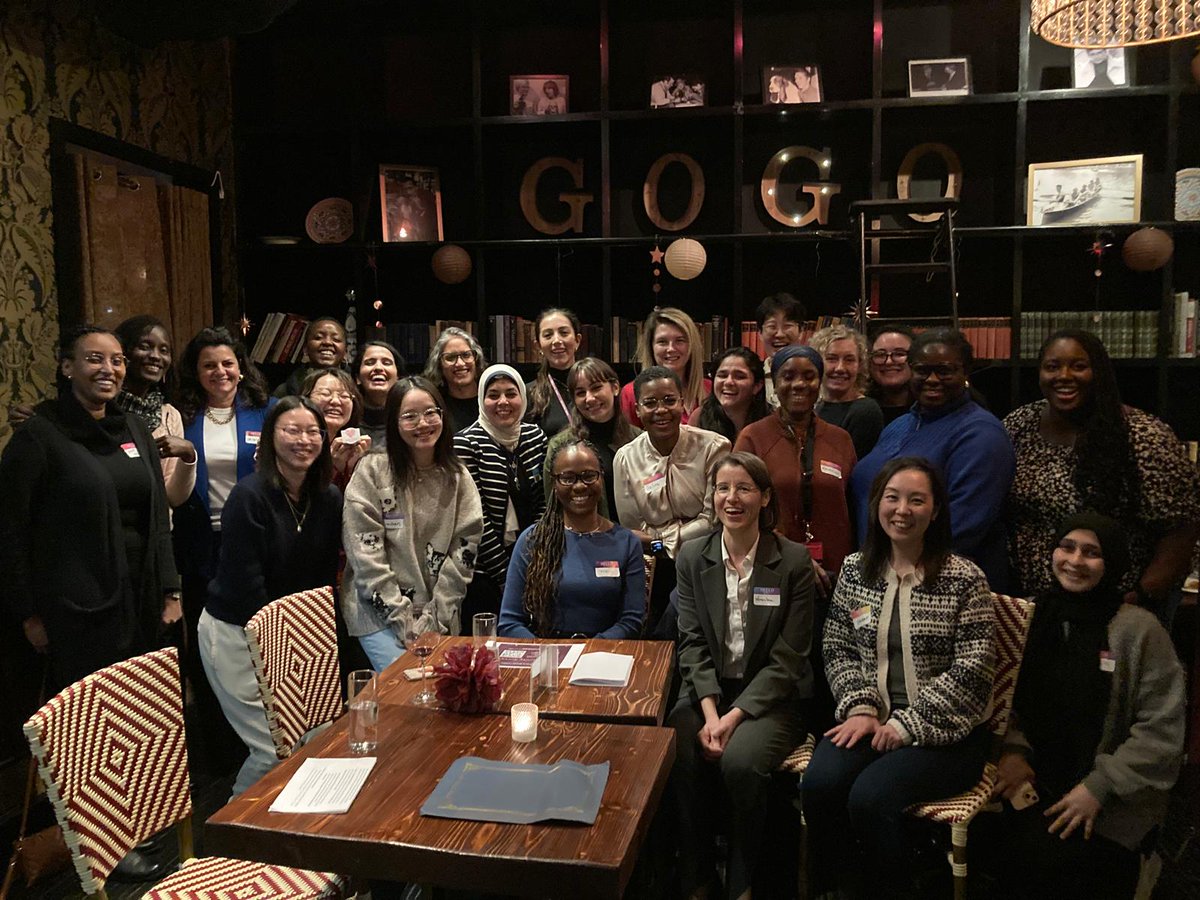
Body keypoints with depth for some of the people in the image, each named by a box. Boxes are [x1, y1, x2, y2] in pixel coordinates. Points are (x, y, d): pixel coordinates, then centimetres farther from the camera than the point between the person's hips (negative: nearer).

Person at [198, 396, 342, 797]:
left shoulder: (329, 499, 1)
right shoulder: (250, 496, -17)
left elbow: (325, 575, 6)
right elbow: (245, 582, -18)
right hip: (235, 632, -6)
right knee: (275, 749, -6)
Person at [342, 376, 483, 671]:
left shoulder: (458, 477, 4)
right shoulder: (372, 471, -4)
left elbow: (464, 553, 0)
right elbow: (365, 555, -9)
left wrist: (434, 619, -8)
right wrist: (403, 619, -12)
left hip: (441, 617, 3)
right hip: (380, 611, -3)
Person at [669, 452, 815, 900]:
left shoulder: (794, 561, -6)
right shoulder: (692, 557, 4)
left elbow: (787, 658, -8)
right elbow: (692, 642, 0)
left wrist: (735, 716, -18)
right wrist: (710, 711, -15)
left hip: (770, 696, -2)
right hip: (707, 690, 3)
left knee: (740, 759, -30)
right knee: (678, 754, -27)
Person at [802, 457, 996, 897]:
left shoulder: (964, 579, -5)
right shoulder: (854, 569, 7)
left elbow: (970, 670, -10)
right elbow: (838, 649, 9)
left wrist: (905, 725, -13)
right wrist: (860, 708, -7)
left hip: (944, 732, -3)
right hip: (873, 719, 3)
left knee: (871, 797, -27)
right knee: (819, 784, -24)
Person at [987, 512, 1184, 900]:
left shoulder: (1139, 630, -9)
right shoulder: (1036, 618, 5)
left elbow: (1161, 730, -9)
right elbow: (1011, 700, 11)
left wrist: (1099, 787, -14)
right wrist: (1013, 749, -6)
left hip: (1114, 796, -4)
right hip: (1040, 779, 4)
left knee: (1047, 859, -26)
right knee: (995, 843, -19)